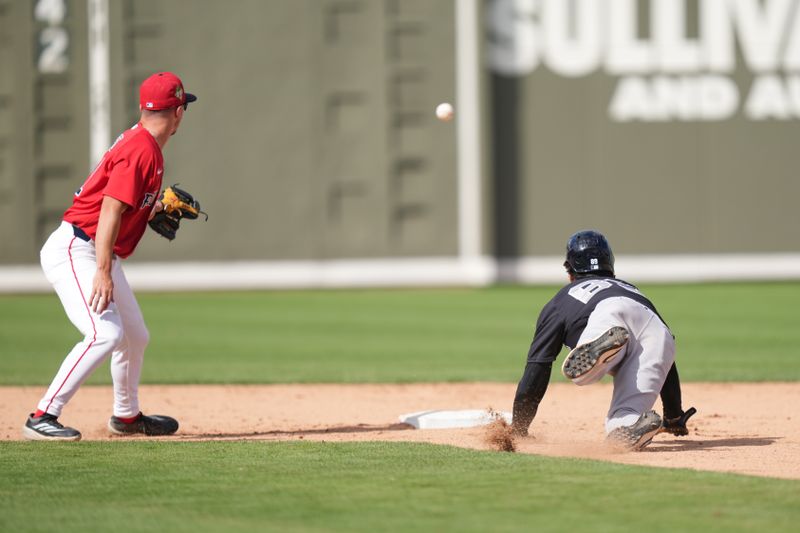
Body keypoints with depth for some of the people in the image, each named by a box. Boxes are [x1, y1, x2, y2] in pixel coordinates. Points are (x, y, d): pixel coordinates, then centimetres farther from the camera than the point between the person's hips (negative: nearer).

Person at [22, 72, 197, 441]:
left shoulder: (145, 146, 12)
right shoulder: (141, 149, -18)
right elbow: (110, 210, -26)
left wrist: (155, 212, 16)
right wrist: (103, 273, -32)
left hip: (104, 256, 10)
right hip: (74, 250, -10)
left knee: (135, 337, 20)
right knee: (105, 333, -25)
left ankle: (126, 416, 40)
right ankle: (42, 418, -25)